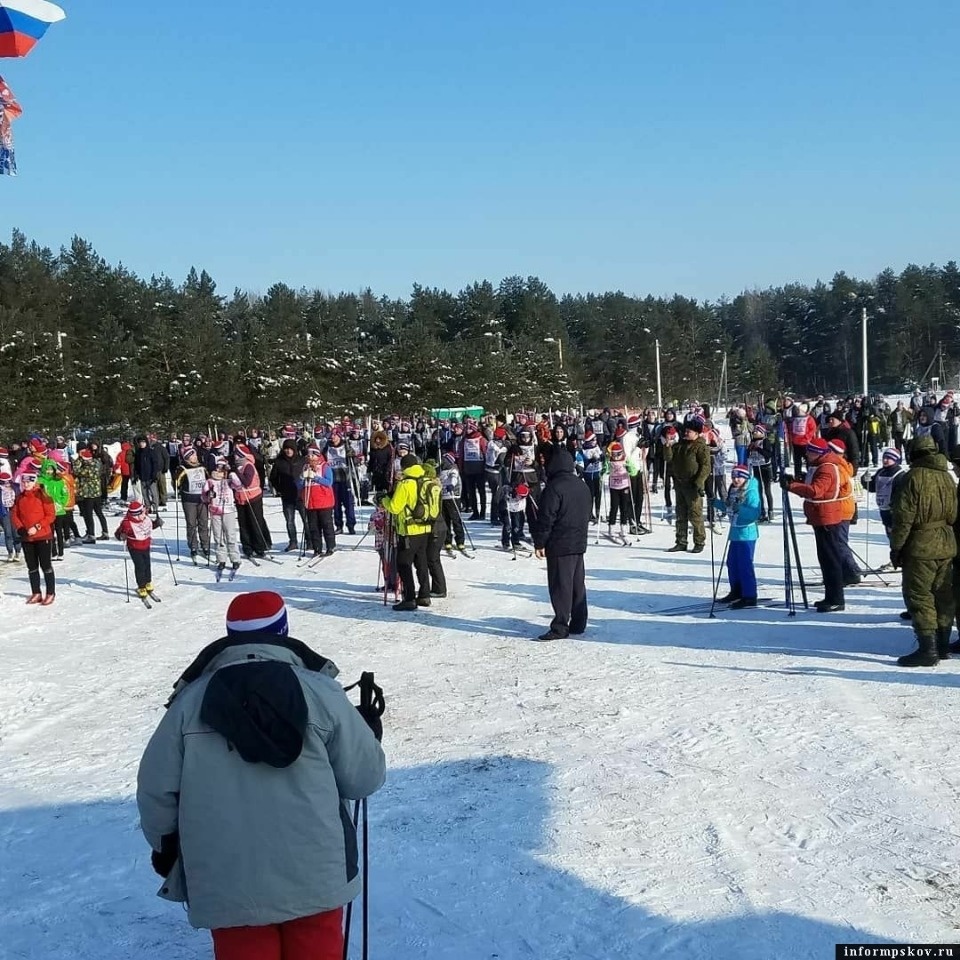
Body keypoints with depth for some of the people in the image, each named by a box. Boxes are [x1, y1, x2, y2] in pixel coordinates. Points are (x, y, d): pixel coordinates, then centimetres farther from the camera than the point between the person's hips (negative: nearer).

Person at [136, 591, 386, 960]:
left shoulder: (191, 701, -1)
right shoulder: (320, 693, -4)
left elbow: (155, 789, 1)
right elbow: (364, 777, -1)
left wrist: (165, 846, 19)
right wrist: (369, 730, 20)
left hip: (228, 884, 0)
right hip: (313, 875, 0)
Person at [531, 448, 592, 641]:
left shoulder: (553, 488, -17)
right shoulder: (583, 486, 11)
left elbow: (546, 519, -17)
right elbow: (588, 513, 20)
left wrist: (539, 543, -9)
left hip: (559, 545, -8)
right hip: (579, 544, 9)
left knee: (560, 585, -5)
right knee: (577, 584, 14)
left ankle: (560, 627, -5)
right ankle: (578, 624, 20)